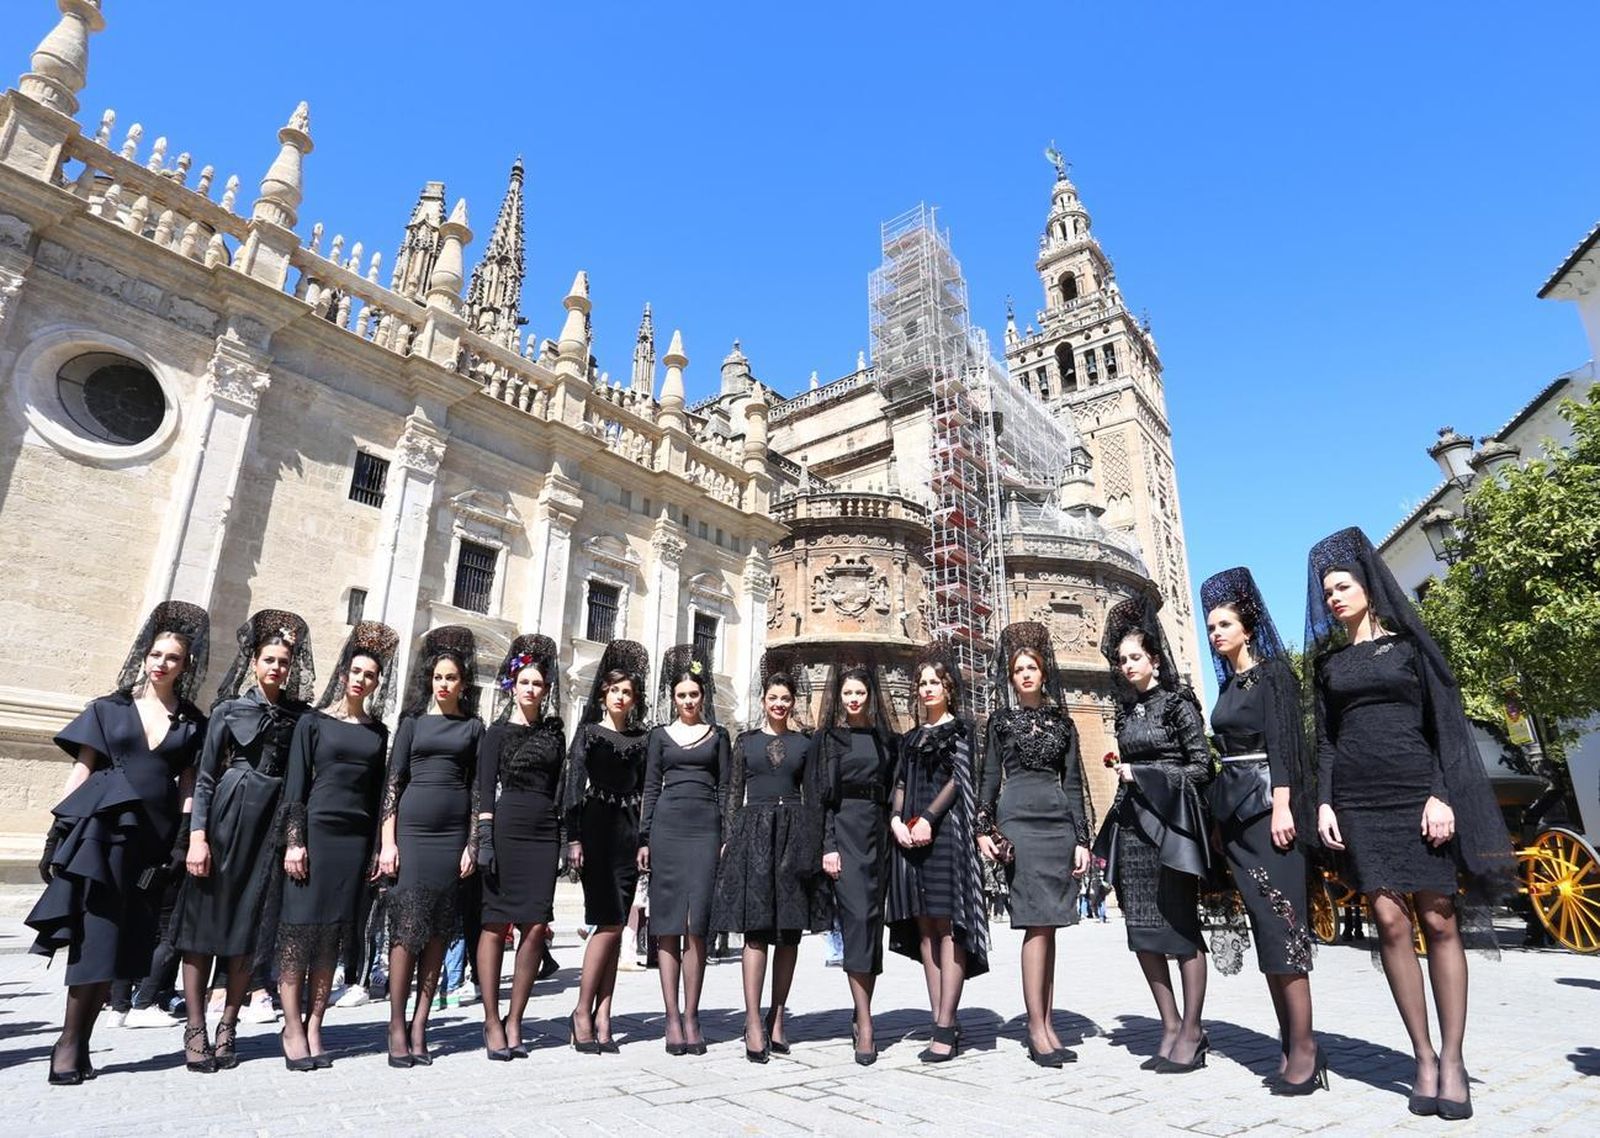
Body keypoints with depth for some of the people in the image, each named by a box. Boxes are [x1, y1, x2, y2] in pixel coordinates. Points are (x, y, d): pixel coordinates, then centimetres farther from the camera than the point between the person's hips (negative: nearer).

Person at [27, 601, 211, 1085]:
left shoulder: (192, 723, 9)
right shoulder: (108, 709, 8)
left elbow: (187, 783, 6)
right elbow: (82, 769, 6)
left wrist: (182, 839, -3)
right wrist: (58, 830, -1)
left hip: (154, 835, 2)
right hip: (100, 827, -1)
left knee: (123, 940, 2)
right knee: (95, 934, -5)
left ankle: (77, 1041, 13)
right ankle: (70, 1041, 6)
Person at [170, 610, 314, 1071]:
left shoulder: (300, 716, 7)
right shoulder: (229, 709, 3)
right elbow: (204, 777, 1)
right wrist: (198, 836, -8)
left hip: (273, 826, 1)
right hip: (226, 820, -1)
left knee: (250, 929, 5)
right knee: (206, 921, 3)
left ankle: (227, 1029, 16)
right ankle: (196, 1029, 13)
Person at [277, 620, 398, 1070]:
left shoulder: (378, 731, 11)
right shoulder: (313, 721, 3)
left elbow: (378, 792, 11)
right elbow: (295, 785, -2)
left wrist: (378, 848, 6)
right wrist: (293, 842, -10)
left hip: (356, 838, 3)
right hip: (315, 831, -3)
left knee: (333, 935, 6)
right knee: (299, 930, -1)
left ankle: (314, 1028, 13)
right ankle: (293, 1029, 8)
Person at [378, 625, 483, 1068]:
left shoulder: (473, 726, 9)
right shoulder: (413, 720, 8)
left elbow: (477, 788, 7)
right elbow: (393, 780, 4)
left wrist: (472, 844, 0)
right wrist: (387, 841, -4)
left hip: (453, 831, 1)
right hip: (412, 827, -1)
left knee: (438, 930, 3)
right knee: (407, 925, -3)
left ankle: (420, 1028, 12)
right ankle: (397, 1027, 7)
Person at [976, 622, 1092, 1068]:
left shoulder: (1062, 721, 14)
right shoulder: (1001, 720, 8)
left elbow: (1073, 783, 12)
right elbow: (989, 778, 7)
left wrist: (1083, 839, 7)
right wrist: (984, 828, -2)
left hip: (1059, 822, 3)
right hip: (1019, 821, -3)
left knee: (1047, 925, 4)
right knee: (1038, 922, -8)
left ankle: (1046, 1024, 11)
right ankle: (1036, 1028, -2)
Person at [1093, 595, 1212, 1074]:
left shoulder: (1177, 702, -3)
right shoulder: (1127, 710, 14)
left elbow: (1201, 768, -5)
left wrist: (1144, 775, -8)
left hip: (1170, 824, -6)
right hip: (1133, 825, 6)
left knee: (1180, 925, 0)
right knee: (1142, 930, 5)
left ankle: (1191, 1031, 11)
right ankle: (1170, 1026, 16)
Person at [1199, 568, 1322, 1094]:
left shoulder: (1274, 671, -1)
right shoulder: (1227, 684, 18)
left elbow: (1284, 740, -11)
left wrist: (1282, 804, -20)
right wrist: (1223, 810, 15)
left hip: (1267, 803, -7)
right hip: (1234, 807, 7)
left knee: (1280, 917, -9)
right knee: (1265, 923, 7)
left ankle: (1303, 1046, -4)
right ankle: (1291, 1046, 12)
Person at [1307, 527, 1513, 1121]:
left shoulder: (1409, 643, 7)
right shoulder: (1328, 661, 14)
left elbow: (1447, 721, 0)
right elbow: (1326, 739, 11)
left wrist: (1442, 795, -11)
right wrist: (1324, 801, 1)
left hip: (1416, 790, -2)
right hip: (1358, 800, 2)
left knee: (1437, 920, -3)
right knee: (1390, 921, -3)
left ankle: (1452, 1057, 6)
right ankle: (1423, 1056, 5)